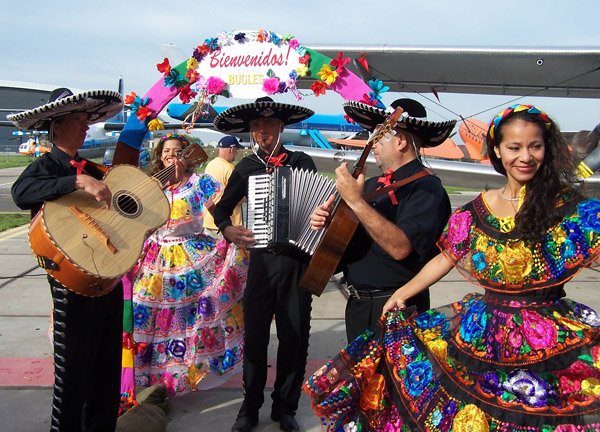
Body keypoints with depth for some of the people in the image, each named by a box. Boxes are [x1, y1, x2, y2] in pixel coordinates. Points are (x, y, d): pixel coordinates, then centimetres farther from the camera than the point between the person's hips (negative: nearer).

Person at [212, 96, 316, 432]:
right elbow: (222, 208, 16)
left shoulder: (303, 162, 5)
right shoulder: (246, 167, 9)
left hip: (298, 259, -1)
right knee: (255, 335, 4)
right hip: (263, 259, 1)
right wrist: (227, 229, -4)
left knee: (295, 336, 6)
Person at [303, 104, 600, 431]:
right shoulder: (477, 210, 4)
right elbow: (446, 258, 9)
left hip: (552, 335, -3)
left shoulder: (570, 206, -4)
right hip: (484, 327, 3)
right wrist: (403, 292, 4)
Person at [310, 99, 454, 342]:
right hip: (357, 304, 8)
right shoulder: (372, 185, 9)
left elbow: (400, 248, -29)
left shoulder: (426, 189, -16)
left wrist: (356, 201, -30)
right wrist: (326, 220, -3)